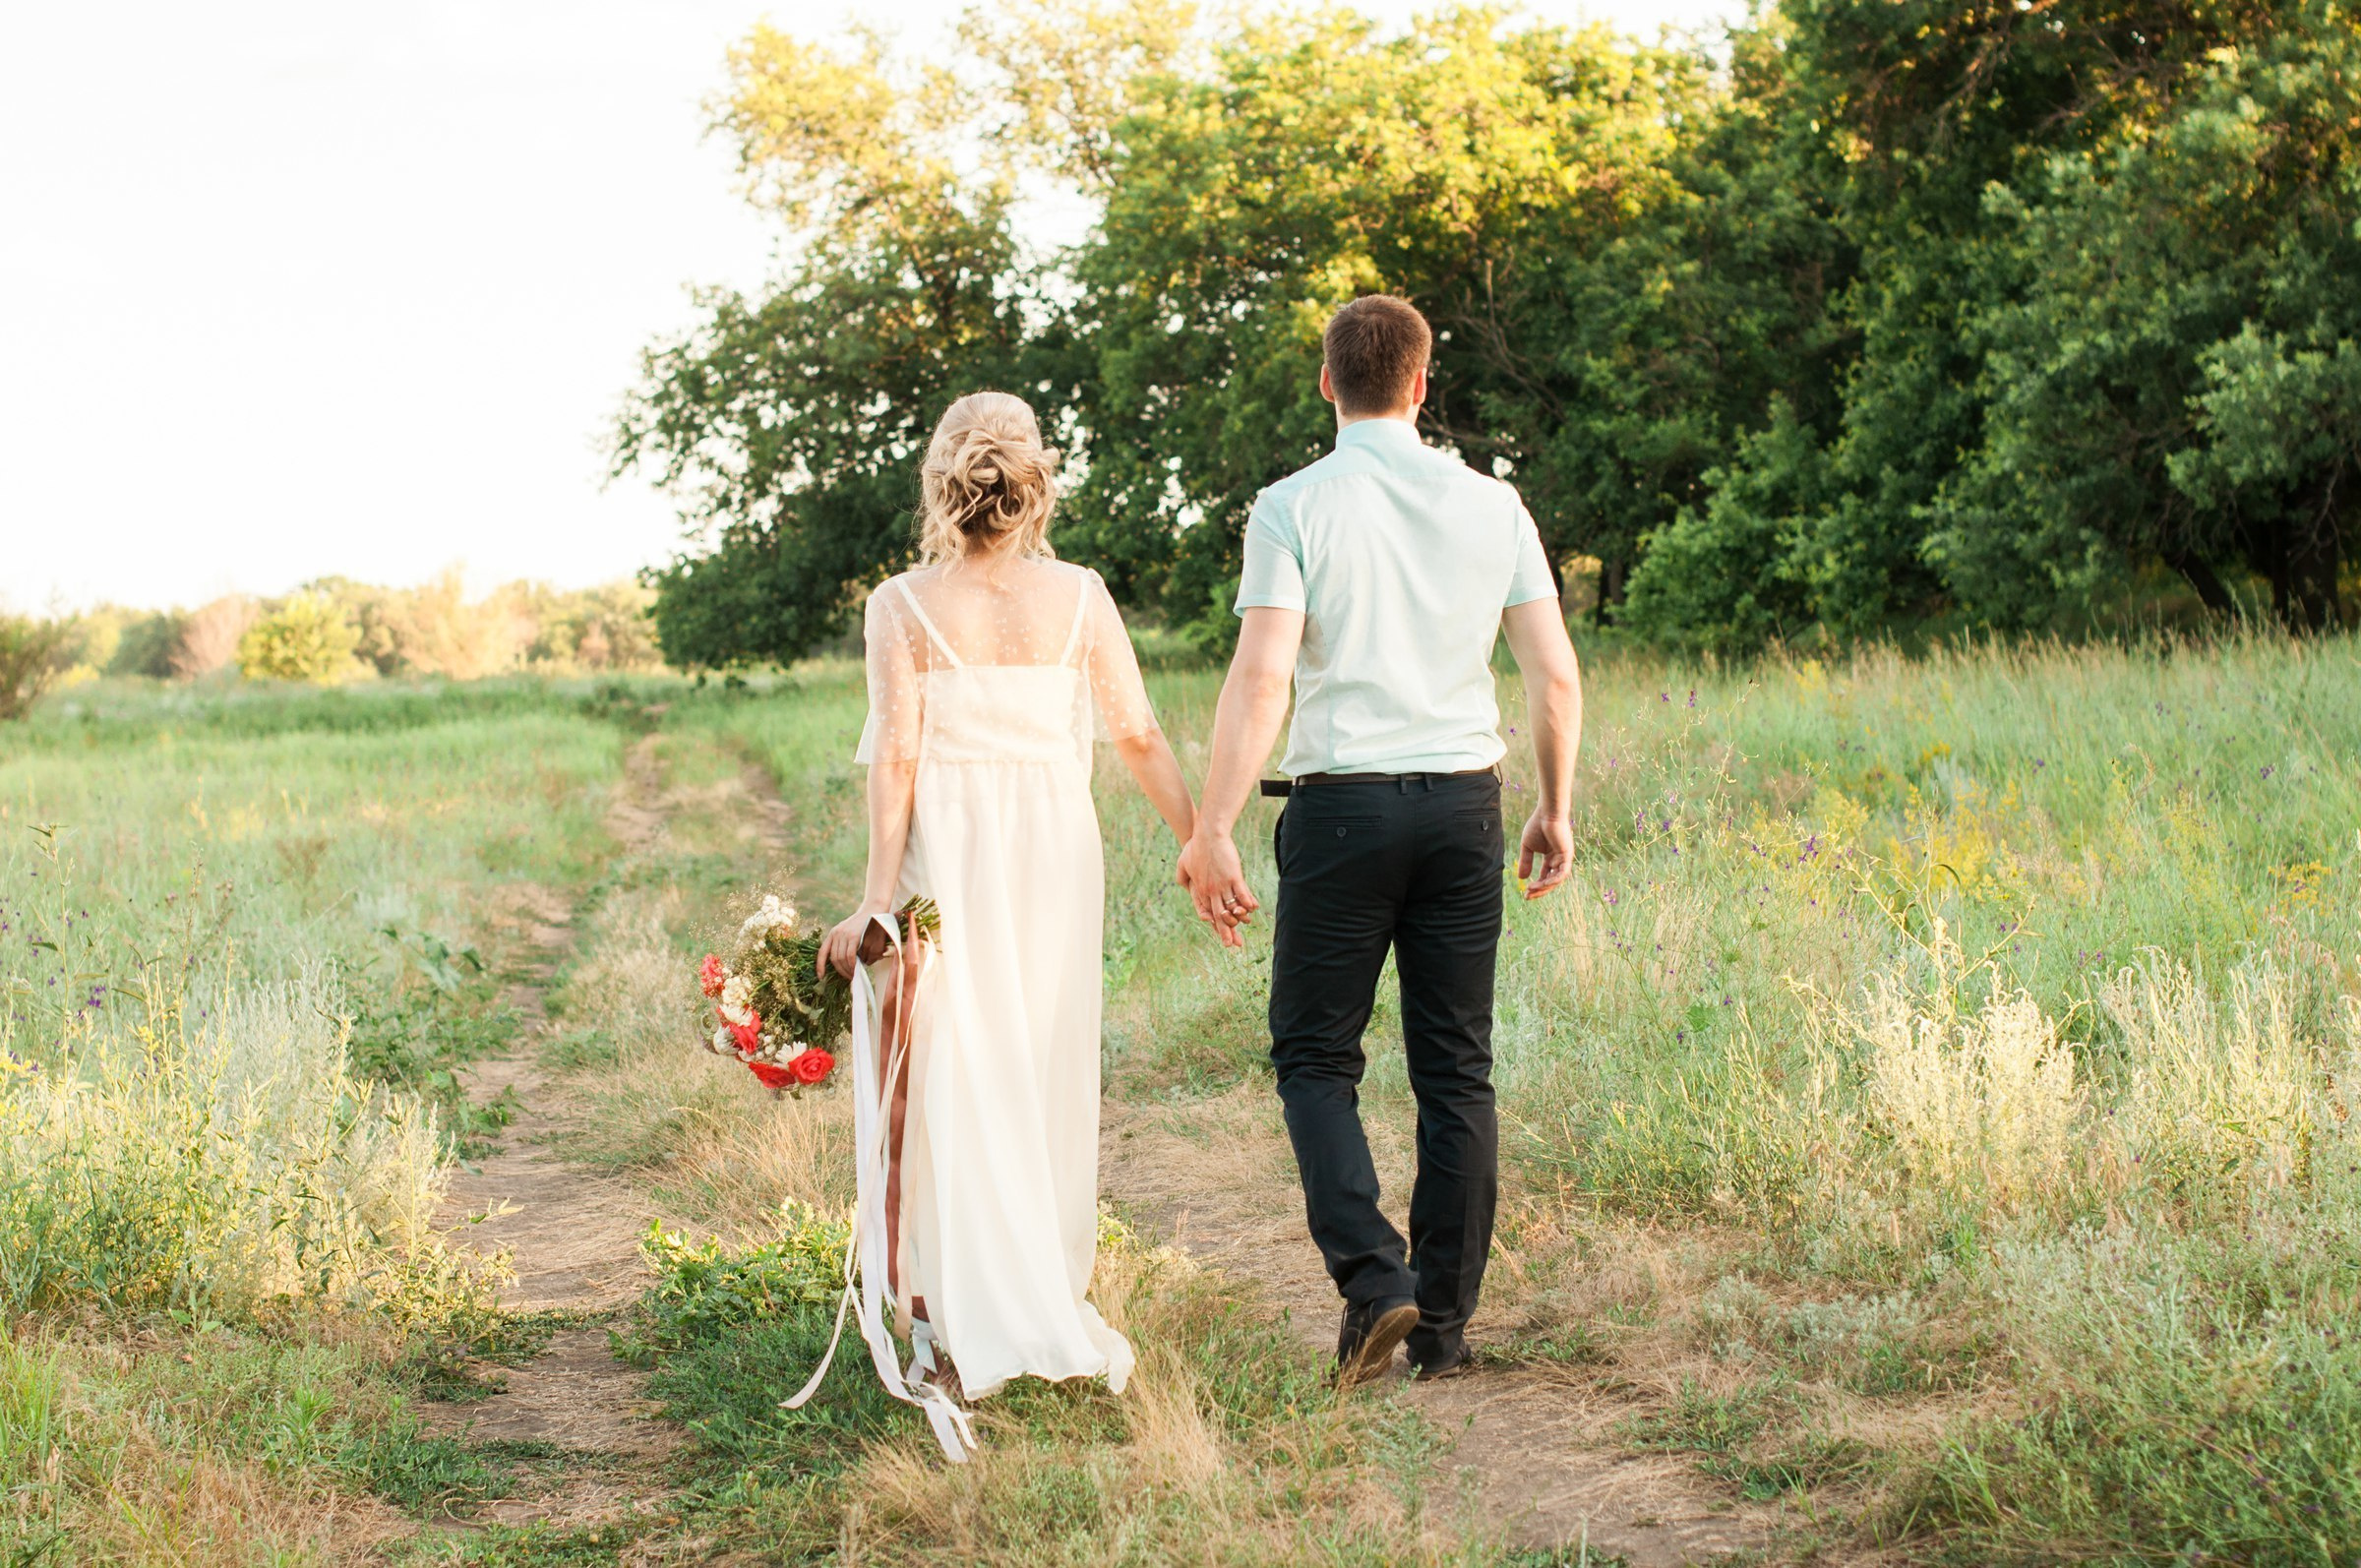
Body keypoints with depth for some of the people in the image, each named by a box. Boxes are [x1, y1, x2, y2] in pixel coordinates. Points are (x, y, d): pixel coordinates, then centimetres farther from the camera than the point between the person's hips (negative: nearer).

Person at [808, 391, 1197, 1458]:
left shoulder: (904, 607, -7)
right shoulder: (1079, 598, -1)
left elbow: (897, 758, -11)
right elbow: (1138, 736, 1)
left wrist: (878, 899, -10)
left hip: (946, 849, -2)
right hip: (1055, 849, 3)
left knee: (947, 1082, 3)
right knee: (1043, 1081, 14)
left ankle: (970, 1328, -2)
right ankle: (1046, 1305, 23)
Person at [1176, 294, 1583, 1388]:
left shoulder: (1292, 509, -6)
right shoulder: (1492, 505, 5)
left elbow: (1260, 679, -14)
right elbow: (1556, 674, 5)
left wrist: (1213, 830, -11)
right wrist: (1556, 809, 16)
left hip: (1343, 805, -3)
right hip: (1465, 804, 3)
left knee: (1315, 1056, 9)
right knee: (1456, 1070, 8)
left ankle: (1373, 1276, -9)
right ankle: (1443, 1327, 10)